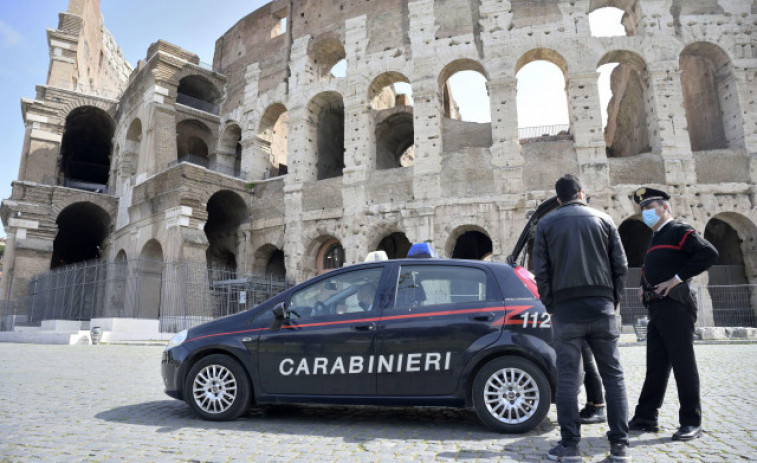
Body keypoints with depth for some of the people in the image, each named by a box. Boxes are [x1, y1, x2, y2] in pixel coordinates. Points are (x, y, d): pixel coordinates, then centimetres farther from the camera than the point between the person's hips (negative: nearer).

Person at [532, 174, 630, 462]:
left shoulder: (546, 224, 6)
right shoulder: (603, 219, 9)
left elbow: (541, 271, 0)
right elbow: (620, 265, 5)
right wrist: (612, 299, 14)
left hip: (565, 309, -1)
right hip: (602, 307, 2)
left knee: (567, 379, 2)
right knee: (613, 376, 9)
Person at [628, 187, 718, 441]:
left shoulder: (679, 231, -4)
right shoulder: (655, 239, 22)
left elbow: (709, 253, -19)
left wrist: (677, 278, -19)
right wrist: (644, 285, 15)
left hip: (674, 306, -9)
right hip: (656, 308, 9)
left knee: (683, 363, -2)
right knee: (655, 365, 10)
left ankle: (691, 422, 8)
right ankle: (646, 417, 16)